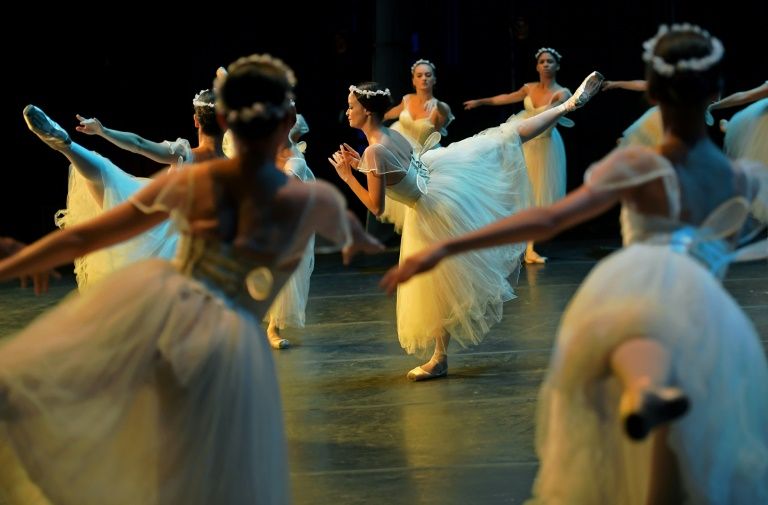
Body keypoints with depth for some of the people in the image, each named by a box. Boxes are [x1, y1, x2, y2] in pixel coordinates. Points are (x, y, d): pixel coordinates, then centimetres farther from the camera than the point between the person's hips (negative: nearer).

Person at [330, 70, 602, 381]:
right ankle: (568, 105, 27)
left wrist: (348, 177, -17)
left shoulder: (374, 151, -27)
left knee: (440, 285, 2)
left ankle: (440, 359, 12)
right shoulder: (391, 134, -3)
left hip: (432, 209, -8)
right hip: (439, 172, 8)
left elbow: (376, 208, -23)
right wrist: (362, 164, 12)